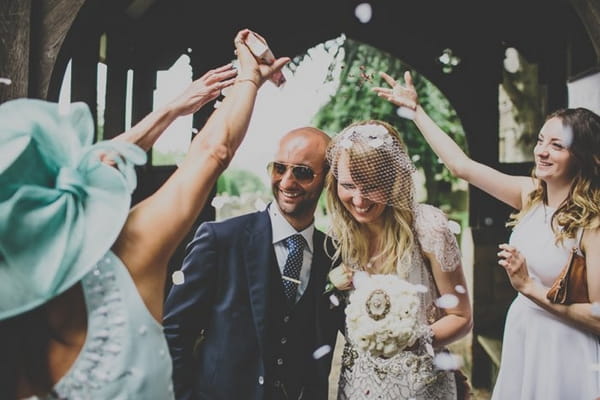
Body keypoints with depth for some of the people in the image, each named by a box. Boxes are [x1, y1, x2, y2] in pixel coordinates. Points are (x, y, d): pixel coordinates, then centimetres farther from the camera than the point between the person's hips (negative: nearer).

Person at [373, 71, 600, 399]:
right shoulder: (530, 194, -3)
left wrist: (529, 286, -25)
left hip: (563, 350, -6)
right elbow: (461, 165, -1)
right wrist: (414, 108, 1)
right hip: (519, 335, 6)